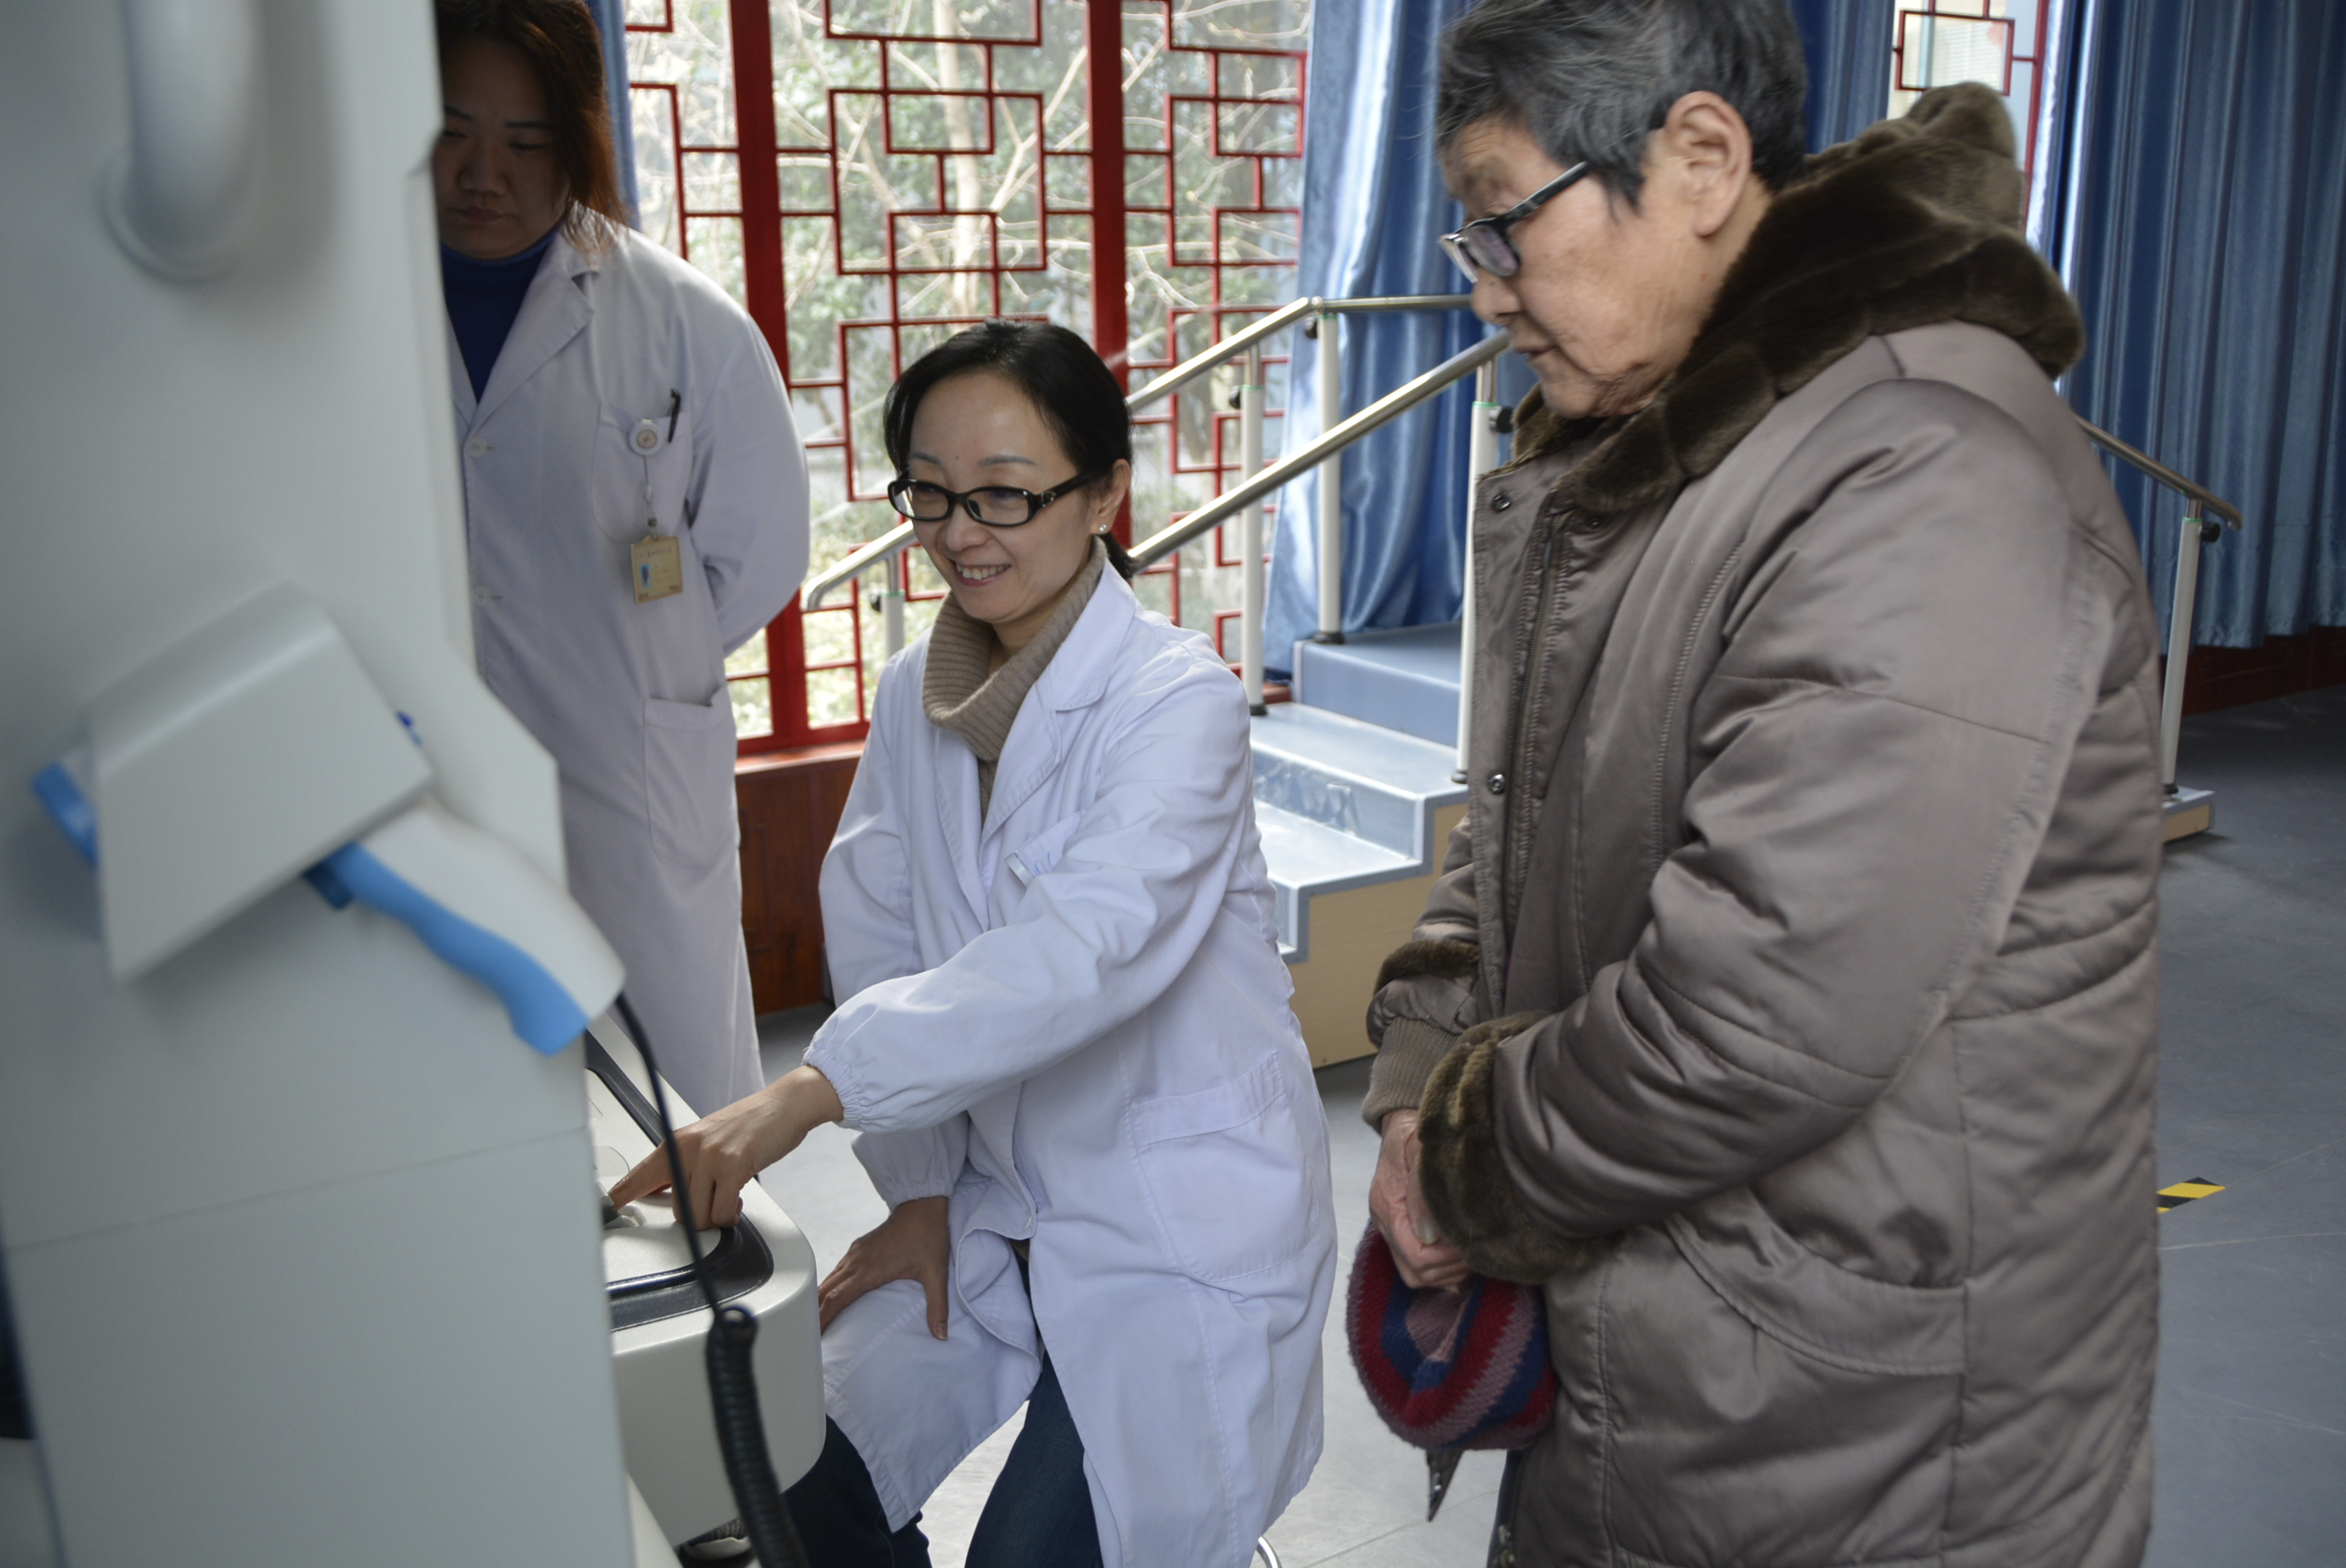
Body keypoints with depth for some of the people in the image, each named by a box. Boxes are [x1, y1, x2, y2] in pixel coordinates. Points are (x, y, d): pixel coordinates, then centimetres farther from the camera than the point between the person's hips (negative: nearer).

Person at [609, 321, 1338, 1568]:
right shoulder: (916, 693, 2)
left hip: (1181, 1223, -6)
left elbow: (1091, 946, -35)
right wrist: (919, 1185, 0)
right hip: (997, 1197, 6)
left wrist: (812, 1089, -43)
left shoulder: (1178, 699, -19)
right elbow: (878, 944, 4)